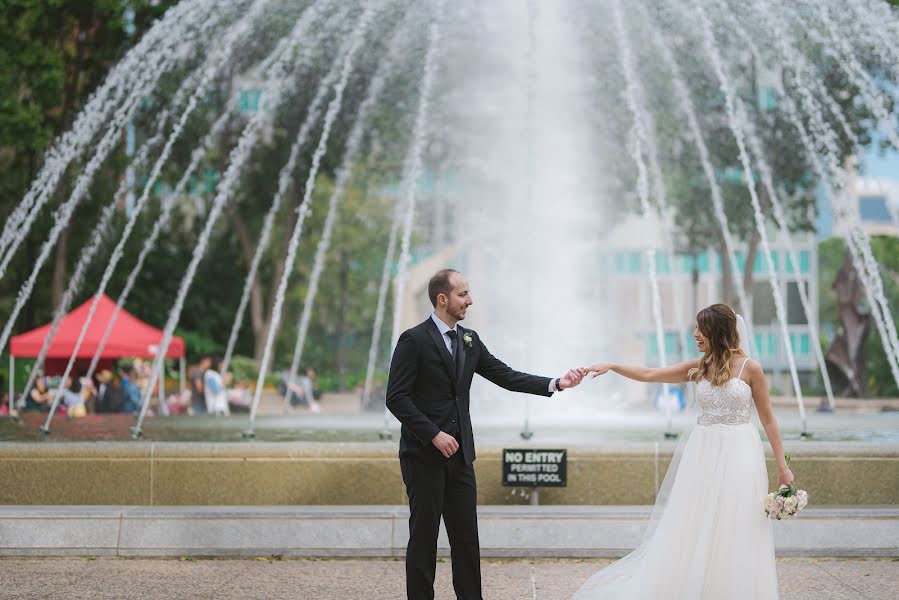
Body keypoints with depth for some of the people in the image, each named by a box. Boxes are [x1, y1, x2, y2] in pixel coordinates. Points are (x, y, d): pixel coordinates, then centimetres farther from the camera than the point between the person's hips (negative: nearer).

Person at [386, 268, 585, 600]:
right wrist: (434, 435, -17)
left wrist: (556, 383, -3)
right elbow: (396, 398, -13)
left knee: (466, 535, 7)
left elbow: (505, 376, 8)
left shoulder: (469, 340, 11)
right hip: (424, 455, -6)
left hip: (459, 454, 6)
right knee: (424, 535, 0)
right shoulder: (414, 340, -9)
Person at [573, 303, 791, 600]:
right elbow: (649, 375, 10)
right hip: (703, 453, 4)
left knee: (735, 535, -2)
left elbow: (767, 419, 0)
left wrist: (782, 465, -1)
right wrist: (612, 366, -2)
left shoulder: (749, 368, -4)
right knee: (693, 533, 3)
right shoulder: (698, 368, 8)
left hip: (739, 454, -4)